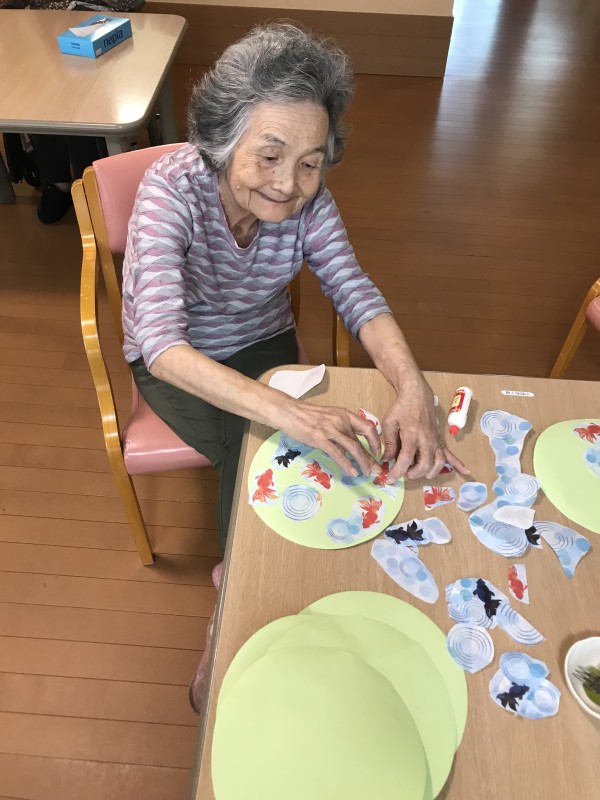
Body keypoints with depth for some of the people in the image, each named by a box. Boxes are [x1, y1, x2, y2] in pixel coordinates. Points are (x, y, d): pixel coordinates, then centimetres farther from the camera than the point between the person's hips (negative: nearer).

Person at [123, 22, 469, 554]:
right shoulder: (172, 190, -31)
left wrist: (413, 389, -41)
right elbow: (161, 344, -41)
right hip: (172, 364, -3)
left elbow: (356, 294, -21)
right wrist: (287, 412, -55)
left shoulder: (308, 198, -19)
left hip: (264, 344, 4)